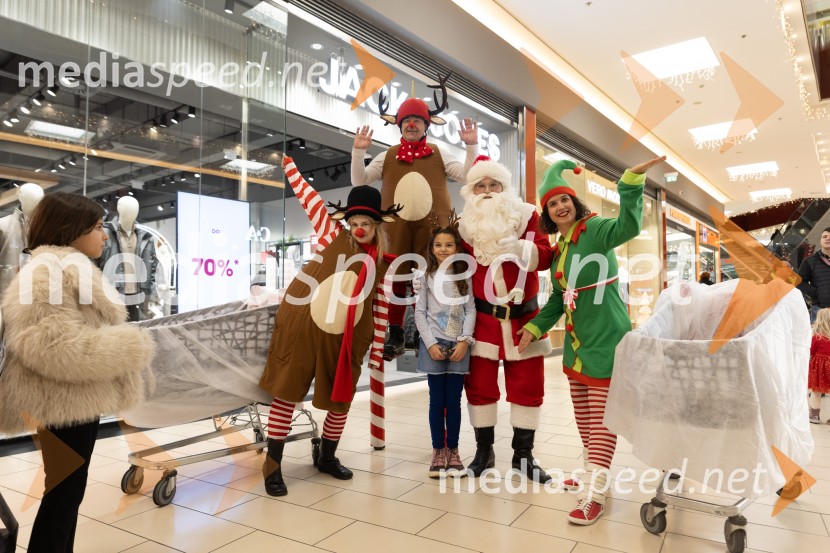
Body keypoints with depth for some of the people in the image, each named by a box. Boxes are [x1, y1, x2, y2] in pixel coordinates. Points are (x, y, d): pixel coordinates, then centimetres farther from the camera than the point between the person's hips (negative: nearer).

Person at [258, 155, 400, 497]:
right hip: (302, 327, -3)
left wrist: (376, 349, 6)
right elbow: (306, 195, -4)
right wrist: (286, 161, -6)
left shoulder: (383, 262, 5)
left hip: (345, 338, 3)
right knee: (287, 393, 4)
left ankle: (327, 457, 35)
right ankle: (272, 465, 19)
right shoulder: (332, 237, -1)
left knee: (340, 400, 13)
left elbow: (381, 307, 7)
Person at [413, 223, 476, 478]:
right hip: (434, 344, 0)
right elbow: (420, 313, 1)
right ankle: (438, 451, 18)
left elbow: (471, 310, 2)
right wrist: (431, 344, -9)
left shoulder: (464, 277, 7)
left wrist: (464, 341, -11)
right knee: (437, 400, 5)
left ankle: (453, 451, 21)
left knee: (454, 401, 6)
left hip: (459, 345, 1)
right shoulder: (427, 277, 5)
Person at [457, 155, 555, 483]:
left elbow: (546, 257, -11)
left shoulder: (526, 215, -1)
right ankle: (484, 451, 20)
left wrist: (521, 248, -30)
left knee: (528, 385, 5)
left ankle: (523, 455, 20)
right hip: (483, 316, 1)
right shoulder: (466, 225, 3)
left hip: (524, 314, 0)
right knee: (479, 384, 4)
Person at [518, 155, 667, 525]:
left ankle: (595, 495, 4)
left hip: (606, 339, -8)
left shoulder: (596, 229, -11)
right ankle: (592, 474, 35)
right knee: (583, 415, 18)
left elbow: (629, 226, -34)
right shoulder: (559, 248, 12)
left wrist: (633, 179, -42)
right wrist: (535, 328, 10)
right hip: (577, 341, 8)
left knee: (601, 417, -3)